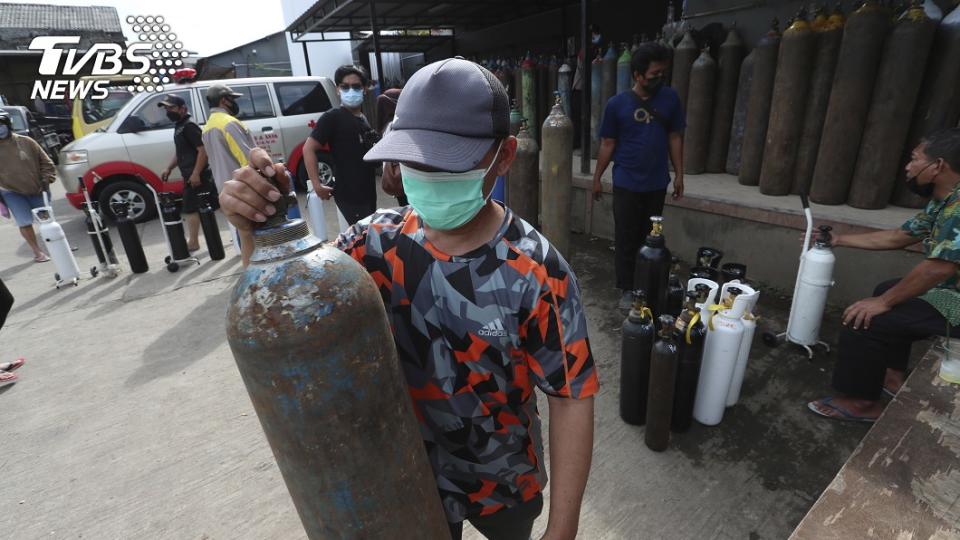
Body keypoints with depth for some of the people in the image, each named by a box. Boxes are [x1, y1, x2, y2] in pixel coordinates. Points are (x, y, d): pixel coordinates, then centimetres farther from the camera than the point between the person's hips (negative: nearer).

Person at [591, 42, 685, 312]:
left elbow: (675, 137, 6)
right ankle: (627, 289, 15)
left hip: (657, 183, 3)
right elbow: (607, 144, -1)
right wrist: (597, 178, 1)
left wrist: (679, 174, 5)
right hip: (626, 184, -2)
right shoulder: (617, 104, -7)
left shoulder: (670, 98, 0)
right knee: (626, 239, 3)